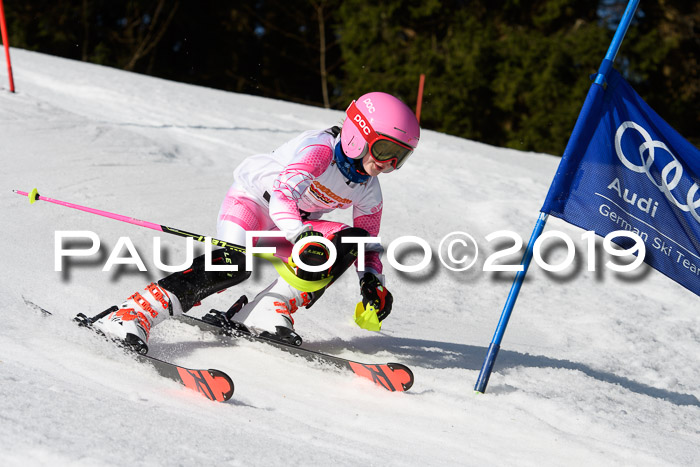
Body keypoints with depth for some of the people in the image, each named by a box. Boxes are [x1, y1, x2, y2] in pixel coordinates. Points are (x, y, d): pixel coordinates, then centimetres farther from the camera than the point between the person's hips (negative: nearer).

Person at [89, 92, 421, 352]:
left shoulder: (368, 190, -4)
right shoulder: (321, 149, -26)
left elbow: (369, 243, 6)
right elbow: (282, 196, -40)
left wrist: (372, 281, -13)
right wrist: (302, 236, -57)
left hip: (293, 227, 7)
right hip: (252, 199, -7)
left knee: (349, 240, -18)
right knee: (233, 264, -35)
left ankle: (270, 312, -23)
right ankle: (134, 314, -38)